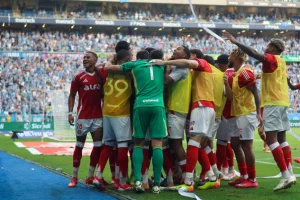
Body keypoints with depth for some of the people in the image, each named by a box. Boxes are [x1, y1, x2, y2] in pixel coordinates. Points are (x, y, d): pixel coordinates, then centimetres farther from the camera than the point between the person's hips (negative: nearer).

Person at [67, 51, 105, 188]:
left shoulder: (101, 76, 7)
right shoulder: (78, 77, 0)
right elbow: (72, 96, 2)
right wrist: (70, 112, -8)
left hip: (98, 116, 3)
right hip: (83, 116, -3)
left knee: (98, 145, 3)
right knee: (79, 145, 3)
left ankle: (90, 176, 12)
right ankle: (74, 177, 9)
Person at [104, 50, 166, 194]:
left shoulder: (134, 65, 15)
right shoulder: (160, 65, 20)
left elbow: (107, 68, 21)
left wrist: (110, 61, 41)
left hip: (140, 105, 0)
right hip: (158, 105, 0)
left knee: (138, 144, 9)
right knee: (157, 145, 0)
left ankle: (138, 180, -7)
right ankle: (156, 184, -5)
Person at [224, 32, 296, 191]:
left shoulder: (271, 59, -8)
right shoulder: (281, 62, 16)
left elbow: (254, 54, -23)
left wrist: (235, 42, -21)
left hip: (272, 103, -9)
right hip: (283, 102, 9)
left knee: (271, 140, -12)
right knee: (281, 139, 12)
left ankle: (286, 176, -19)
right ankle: (290, 174, 9)